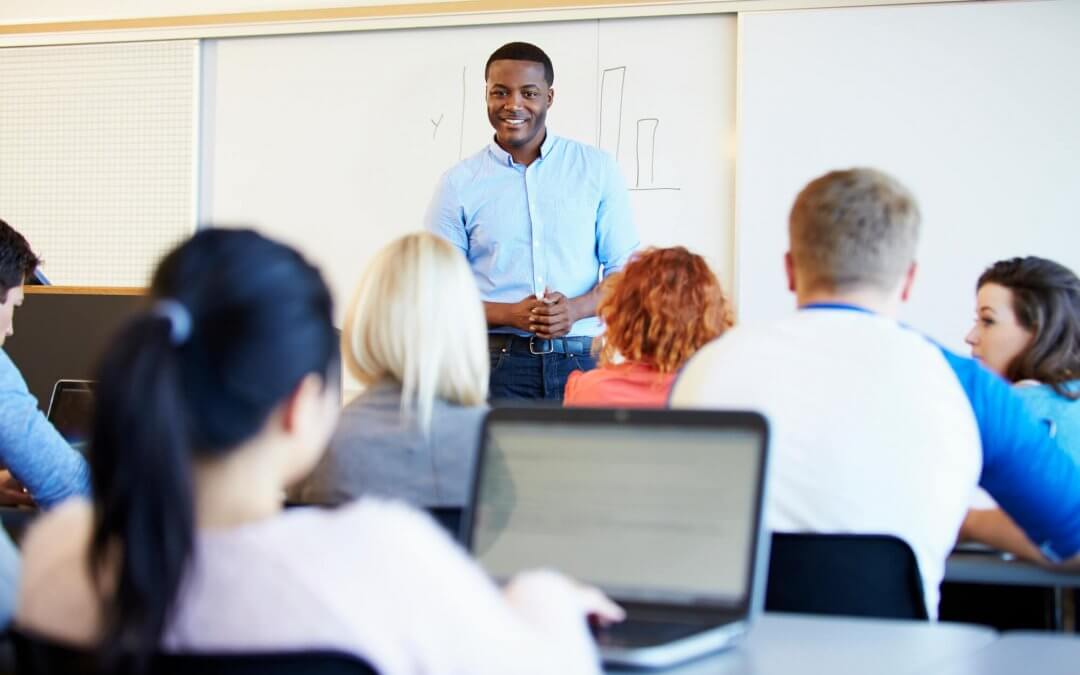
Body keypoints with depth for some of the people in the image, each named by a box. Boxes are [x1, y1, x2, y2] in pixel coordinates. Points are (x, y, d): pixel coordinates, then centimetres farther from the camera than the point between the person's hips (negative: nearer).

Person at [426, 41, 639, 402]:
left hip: (581, 360, 1)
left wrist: (576, 308, -12)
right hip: (497, 362, -1)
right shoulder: (459, 184, 4)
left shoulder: (597, 168, 7)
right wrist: (510, 315, -12)